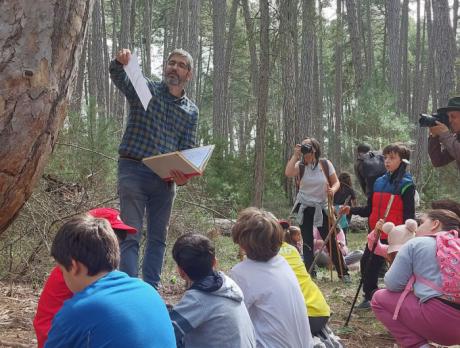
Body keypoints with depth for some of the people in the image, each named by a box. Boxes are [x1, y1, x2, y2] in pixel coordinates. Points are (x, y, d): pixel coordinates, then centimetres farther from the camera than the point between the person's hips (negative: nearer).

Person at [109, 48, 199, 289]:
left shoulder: (191, 111, 12)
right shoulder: (145, 89, 4)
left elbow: (187, 149, 9)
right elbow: (117, 77, -14)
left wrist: (183, 175, -10)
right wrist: (120, 61, -38)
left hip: (165, 178, 5)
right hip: (133, 169, -4)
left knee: (158, 237, 9)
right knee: (131, 234, -8)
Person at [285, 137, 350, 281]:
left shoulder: (325, 164, -5)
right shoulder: (300, 165, -5)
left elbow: (336, 182, 0)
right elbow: (288, 173, -26)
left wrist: (333, 190, -21)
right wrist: (295, 155, -23)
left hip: (321, 208, -1)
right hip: (304, 208, 1)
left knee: (331, 241, -1)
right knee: (307, 243, 6)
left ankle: (343, 273, 10)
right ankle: (309, 273, 14)